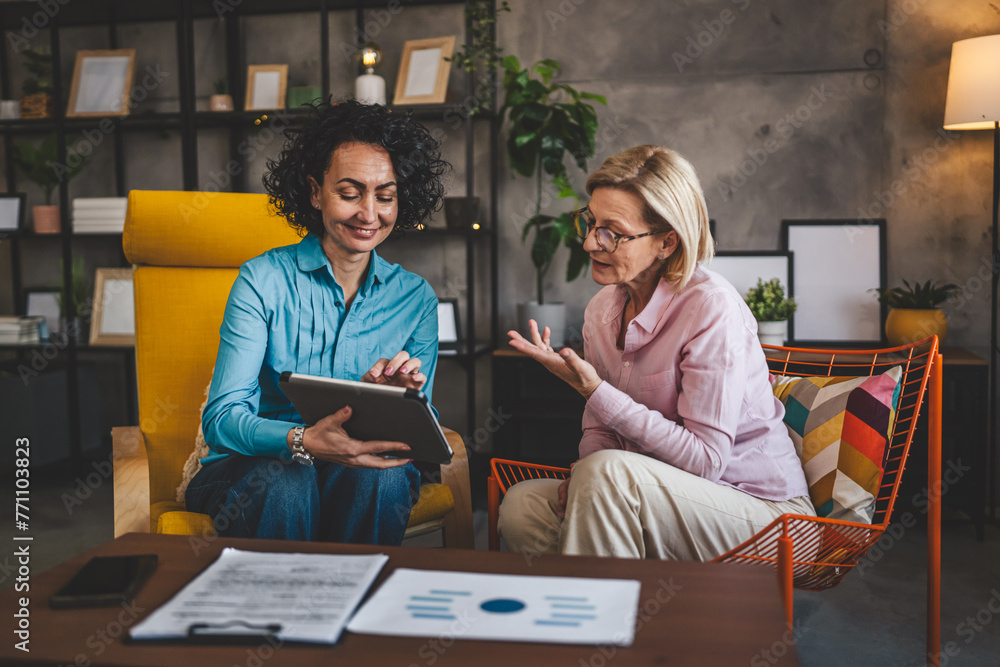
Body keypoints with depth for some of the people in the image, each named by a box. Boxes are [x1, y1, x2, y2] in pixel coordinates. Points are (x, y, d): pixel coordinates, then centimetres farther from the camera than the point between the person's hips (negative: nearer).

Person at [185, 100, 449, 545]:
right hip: (250, 469, -2)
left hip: (361, 478, 2)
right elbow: (221, 418, -15)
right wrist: (303, 441, -36)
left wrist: (406, 399, -23)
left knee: (380, 476, -32)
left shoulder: (415, 299, 5)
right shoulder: (264, 280, -5)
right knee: (285, 483, -35)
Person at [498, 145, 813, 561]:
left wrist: (595, 391, -25)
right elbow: (599, 431, 12)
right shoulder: (603, 309, 4)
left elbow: (705, 460, -21)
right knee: (521, 507, -13)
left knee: (607, 471, -31)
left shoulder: (712, 308, -19)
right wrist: (582, 479, -12)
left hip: (761, 510, -6)